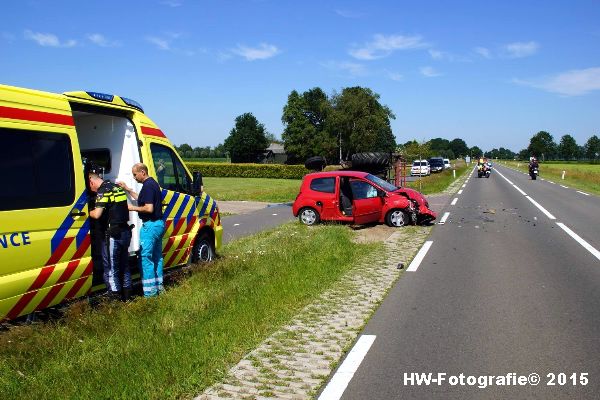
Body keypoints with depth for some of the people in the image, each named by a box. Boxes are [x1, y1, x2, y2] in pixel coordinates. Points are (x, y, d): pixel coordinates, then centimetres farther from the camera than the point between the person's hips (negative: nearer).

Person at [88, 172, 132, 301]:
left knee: (110, 267, 1)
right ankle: (126, 294, 28)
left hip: (113, 234, -8)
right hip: (125, 232, 8)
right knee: (124, 264, 19)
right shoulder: (118, 187, 11)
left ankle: (115, 295, 3)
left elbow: (97, 214, -23)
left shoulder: (103, 192, -15)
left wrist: (89, 212, -3)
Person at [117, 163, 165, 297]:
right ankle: (159, 286, 24)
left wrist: (133, 208, -12)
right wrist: (127, 189, 23)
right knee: (157, 256, 16)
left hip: (150, 225, -11)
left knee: (145, 257, -5)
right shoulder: (153, 183, 15)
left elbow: (149, 208, -25)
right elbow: (142, 199, 27)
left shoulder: (148, 185, -17)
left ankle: (150, 292, -2)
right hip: (159, 224, 11)